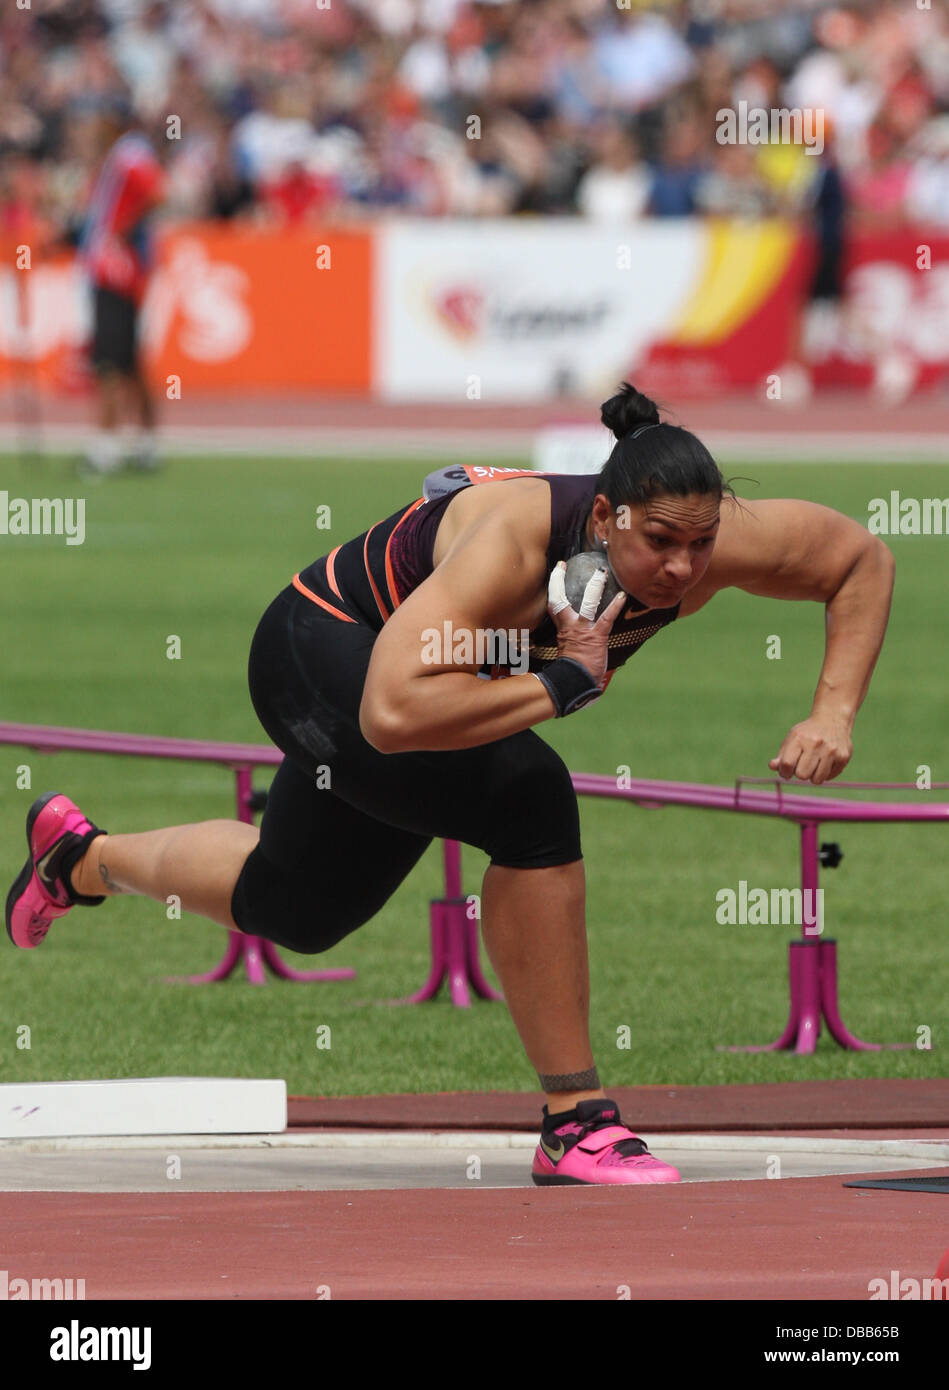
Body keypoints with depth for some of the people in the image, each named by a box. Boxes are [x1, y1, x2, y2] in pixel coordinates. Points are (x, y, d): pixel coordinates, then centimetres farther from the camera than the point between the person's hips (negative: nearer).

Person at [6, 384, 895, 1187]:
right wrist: (565, 682, -46)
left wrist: (834, 714, -20)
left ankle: (82, 856, 55)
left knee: (294, 911, 27)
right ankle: (574, 1121, -24)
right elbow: (393, 711, -53)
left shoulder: (715, 539, -26)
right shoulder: (515, 539, -43)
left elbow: (863, 561, -8)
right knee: (527, 798, -32)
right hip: (318, 653, -8)